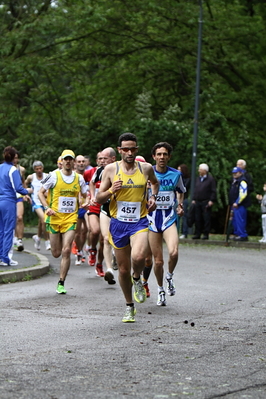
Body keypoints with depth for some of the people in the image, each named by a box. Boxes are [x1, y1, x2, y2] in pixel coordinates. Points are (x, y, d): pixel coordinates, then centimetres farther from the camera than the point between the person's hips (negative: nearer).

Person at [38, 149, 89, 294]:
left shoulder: (79, 178, 6)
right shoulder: (54, 176, -3)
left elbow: (85, 195, 17)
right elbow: (41, 192, 3)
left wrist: (86, 202, -7)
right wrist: (47, 208, -12)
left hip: (71, 218, 1)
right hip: (54, 217, -1)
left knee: (66, 251, -12)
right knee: (56, 253, 4)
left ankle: (61, 283, -3)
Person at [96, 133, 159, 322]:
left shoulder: (146, 168, 2)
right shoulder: (111, 169, -1)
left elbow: (155, 183, 26)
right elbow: (98, 199, 3)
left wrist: (153, 197, 7)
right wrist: (111, 191, -16)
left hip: (139, 222, -1)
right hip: (118, 223, 1)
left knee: (138, 257, -29)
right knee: (123, 269, 7)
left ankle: (138, 279, 6)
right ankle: (129, 306, 28)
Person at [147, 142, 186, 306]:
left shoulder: (176, 174, 2)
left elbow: (181, 192, 21)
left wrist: (180, 205, 3)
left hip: (170, 218, 0)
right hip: (152, 218, 0)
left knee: (173, 252, -24)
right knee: (158, 261, 2)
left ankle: (170, 276, 7)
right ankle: (161, 290, 25)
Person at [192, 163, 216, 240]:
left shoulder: (210, 179, -4)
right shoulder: (198, 179, 17)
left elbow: (213, 191, -6)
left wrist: (211, 200, -13)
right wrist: (193, 199, 14)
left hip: (206, 202, -6)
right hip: (197, 202, 6)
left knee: (206, 219, -4)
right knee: (197, 219, 6)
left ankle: (206, 234, 0)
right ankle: (197, 234, 12)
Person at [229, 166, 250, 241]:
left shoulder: (242, 182, -13)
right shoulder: (235, 181, 20)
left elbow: (243, 194, -21)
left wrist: (237, 203, -20)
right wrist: (232, 204, 22)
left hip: (240, 205, -11)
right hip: (235, 205, 11)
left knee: (240, 220, -13)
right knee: (235, 220, 14)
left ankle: (242, 236, -12)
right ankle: (237, 234, 21)